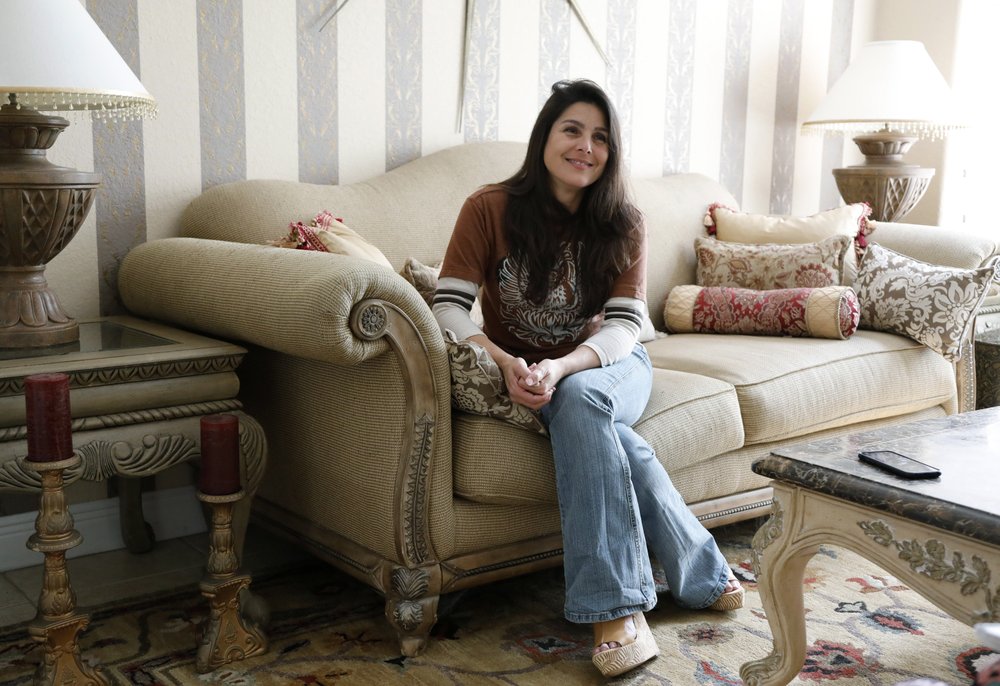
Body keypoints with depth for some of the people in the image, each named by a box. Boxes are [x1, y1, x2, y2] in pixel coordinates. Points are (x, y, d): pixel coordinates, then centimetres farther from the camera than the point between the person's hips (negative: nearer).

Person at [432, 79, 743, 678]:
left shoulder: (624, 224, -5)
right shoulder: (489, 209, -9)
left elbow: (626, 324, -14)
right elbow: (449, 307, -16)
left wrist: (563, 368, -34)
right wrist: (506, 364, -35)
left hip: (608, 366, 1)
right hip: (527, 376, 0)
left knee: (577, 400, -36)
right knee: (585, 415, -35)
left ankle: (615, 606, -32)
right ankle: (701, 572, -24)